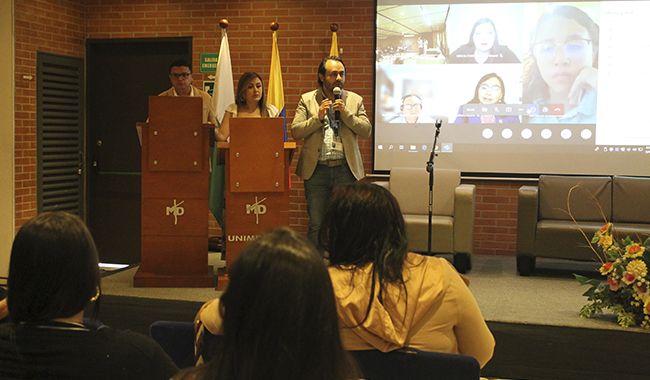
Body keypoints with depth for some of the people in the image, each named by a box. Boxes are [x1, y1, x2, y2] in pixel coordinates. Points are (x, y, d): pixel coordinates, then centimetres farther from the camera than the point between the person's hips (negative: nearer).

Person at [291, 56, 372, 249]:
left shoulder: (355, 100, 10)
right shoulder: (307, 100, 7)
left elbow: (366, 130, 1)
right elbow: (295, 132, 0)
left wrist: (345, 113, -9)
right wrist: (318, 117, -11)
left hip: (345, 170, 1)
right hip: (316, 170, -1)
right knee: (316, 225, 2)